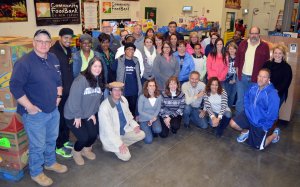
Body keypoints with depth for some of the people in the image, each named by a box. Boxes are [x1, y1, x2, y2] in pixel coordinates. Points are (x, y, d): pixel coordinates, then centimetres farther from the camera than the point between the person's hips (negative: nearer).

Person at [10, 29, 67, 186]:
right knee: (38, 145, 7)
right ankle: (36, 173, 30)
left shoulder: (53, 58, 5)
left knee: (52, 139, 23)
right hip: (35, 113, -7)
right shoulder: (24, 62, -18)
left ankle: (50, 162, 47)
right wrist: (29, 107, -19)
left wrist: (59, 95, 9)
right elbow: (15, 87, -20)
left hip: (53, 110, 7)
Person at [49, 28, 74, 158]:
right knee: (60, 118, 3)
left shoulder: (68, 50, 9)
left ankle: (65, 140, 34)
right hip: (59, 92, -8)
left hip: (69, 91, 8)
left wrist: (72, 86, 14)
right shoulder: (53, 52, -17)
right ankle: (59, 146, 18)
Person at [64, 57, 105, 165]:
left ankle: (86, 150, 31)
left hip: (88, 115, 6)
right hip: (73, 115, -6)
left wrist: (93, 113, 0)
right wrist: (77, 116, -19)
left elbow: (98, 99, 4)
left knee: (93, 134, -3)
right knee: (83, 137, -10)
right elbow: (74, 99, -24)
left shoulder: (100, 81, -1)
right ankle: (76, 152, 25)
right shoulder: (81, 80, -24)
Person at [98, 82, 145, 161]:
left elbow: (128, 114, 11)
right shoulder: (104, 107, -28)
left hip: (125, 130, 7)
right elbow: (107, 129, -26)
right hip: (111, 136, -7)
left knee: (141, 134, -3)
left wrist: (134, 125, -4)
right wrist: (119, 144, -26)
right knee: (126, 156, -14)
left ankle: (123, 145, 6)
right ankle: (109, 146, 9)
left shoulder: (123, 99, -7)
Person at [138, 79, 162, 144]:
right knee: (149, 140, -15)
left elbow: (158, 109, -1)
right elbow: (140, 111, -12)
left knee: (158, 130, -29)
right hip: (144, 119, -3)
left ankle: (152, 129, 10)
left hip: (154, 117, 3)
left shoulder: (159, 96, -8)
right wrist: (151, 117, -17)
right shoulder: (142, 97, -17)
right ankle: (147, 130, 20)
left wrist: (153, 118, -14)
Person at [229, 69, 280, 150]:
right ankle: (245, 131, 19)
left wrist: (265, 128, -14)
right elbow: (247, 97, 14)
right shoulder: (254, 87, -9)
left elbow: (272, 114, -22)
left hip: (261, 123, -4)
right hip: (249, 115, 5)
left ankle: (275, 134, 29)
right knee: (233, 123, -12)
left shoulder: (272, 94, -27)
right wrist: (247, 109, 5)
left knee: (259, 146, 4)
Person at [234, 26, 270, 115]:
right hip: (242, 76, 2)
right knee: (240, 99, 9)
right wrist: (237, 71, 5)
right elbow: (237, 58, 9)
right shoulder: (243, 44, 5)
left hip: (255, 79, -2)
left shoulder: (264, 46, -2)